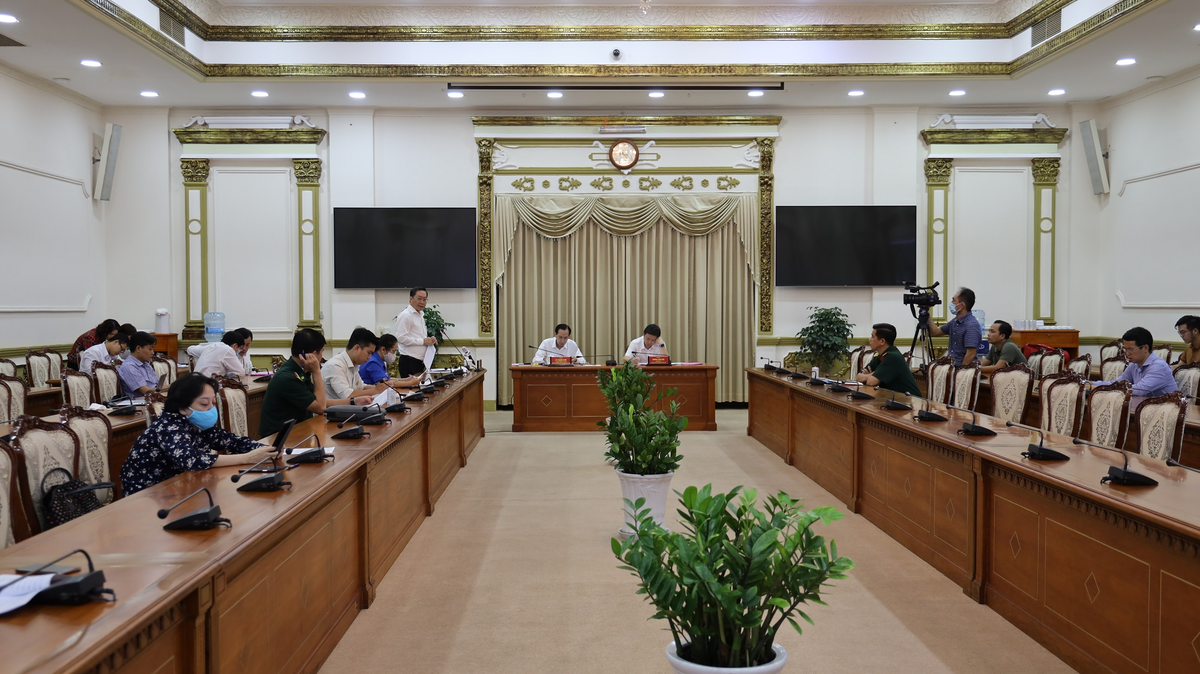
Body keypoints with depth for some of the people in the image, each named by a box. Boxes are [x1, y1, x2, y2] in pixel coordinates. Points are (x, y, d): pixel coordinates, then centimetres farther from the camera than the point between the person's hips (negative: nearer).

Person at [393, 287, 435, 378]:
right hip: (409, 361, -9)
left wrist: (429, 340, 7)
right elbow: (401, 338, -20)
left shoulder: (420, 315, 18)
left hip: (420, 361, 9)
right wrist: (423, 341, -15)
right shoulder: (405, 315, -11)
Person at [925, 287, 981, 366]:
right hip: (952, 366, 8)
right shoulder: (955, 321, 11)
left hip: (963, 368, -8)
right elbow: (935, 332, 23)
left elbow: (971, 354, -19)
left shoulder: (971, 325, -15)